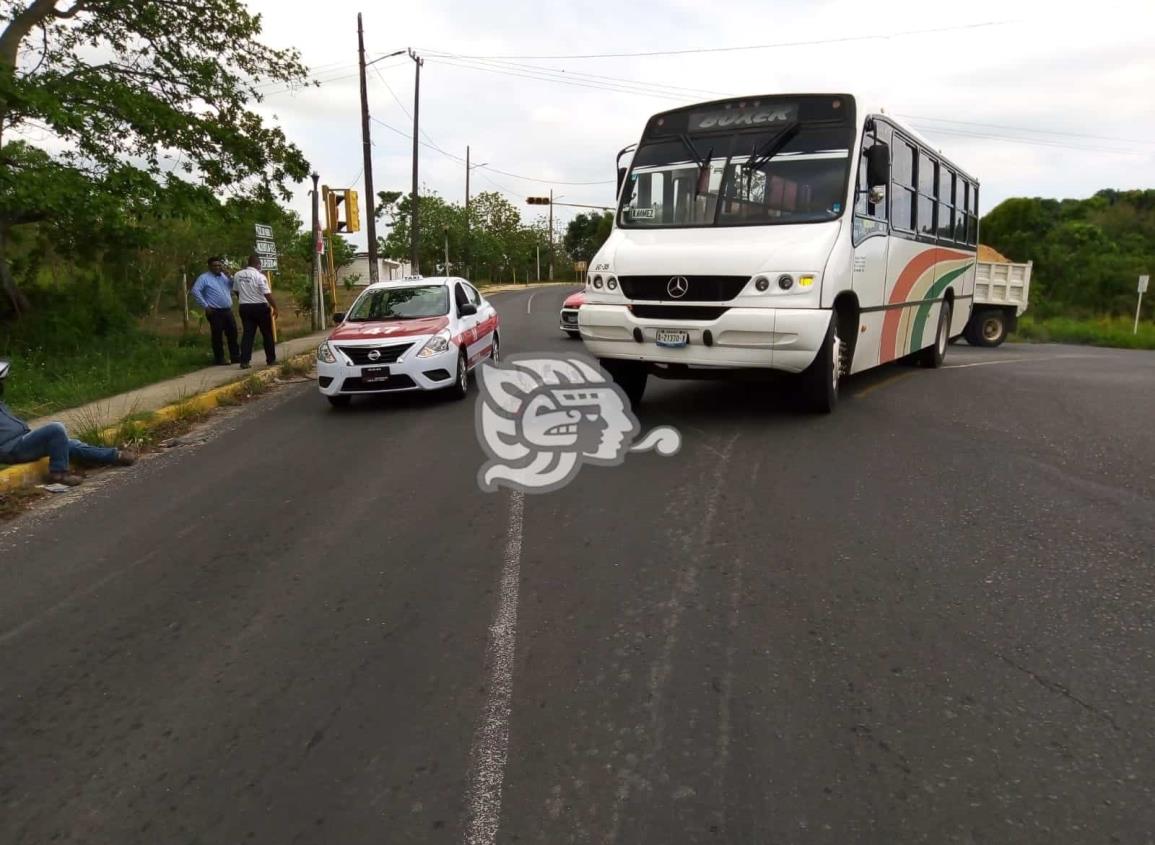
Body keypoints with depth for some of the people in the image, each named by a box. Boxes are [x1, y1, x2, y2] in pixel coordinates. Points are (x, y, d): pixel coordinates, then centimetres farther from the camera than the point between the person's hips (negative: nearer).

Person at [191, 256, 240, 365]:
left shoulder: (224, 276, 15)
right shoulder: (204, 277, -3)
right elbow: (195, 291, -12)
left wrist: (228, 274, -6)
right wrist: (205, 306, -13)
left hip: (228, 310, 6)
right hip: (215, 312, -6)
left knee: (233, 334, 8)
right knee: (217, 336, -1)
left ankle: (235, 356, 16)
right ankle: (219, 359, 5)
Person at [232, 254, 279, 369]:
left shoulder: (237, 275, 5)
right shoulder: (259, 276, -13)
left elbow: (236, 291, 15)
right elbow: (267, 294, -17)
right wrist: (275, 307, -10)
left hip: (244, 307, 5)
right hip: (260, 307, -5)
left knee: (247, 334, 5)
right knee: (267, 334, 8)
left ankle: (244, 361, -2)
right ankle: (271, 359, 14)